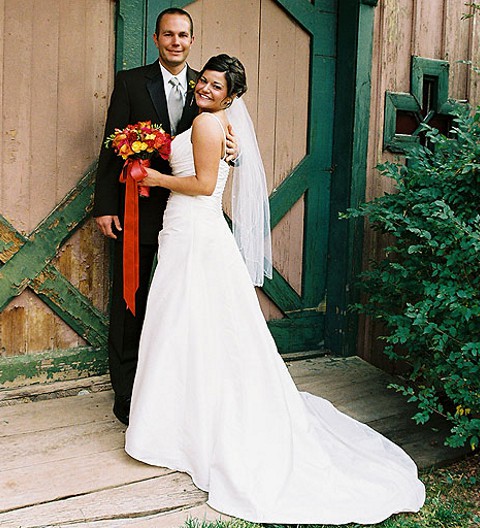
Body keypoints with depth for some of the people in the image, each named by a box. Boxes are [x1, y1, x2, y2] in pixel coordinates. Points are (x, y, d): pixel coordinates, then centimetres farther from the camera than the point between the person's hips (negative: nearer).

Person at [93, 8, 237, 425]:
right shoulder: (131, 82, 0)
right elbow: (113, 146, -3)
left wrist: (230, 150, -14)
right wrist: (105, 206, -10)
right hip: (138, 210, -2)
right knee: (130, 300, 7)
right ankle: (126, 393, 19)